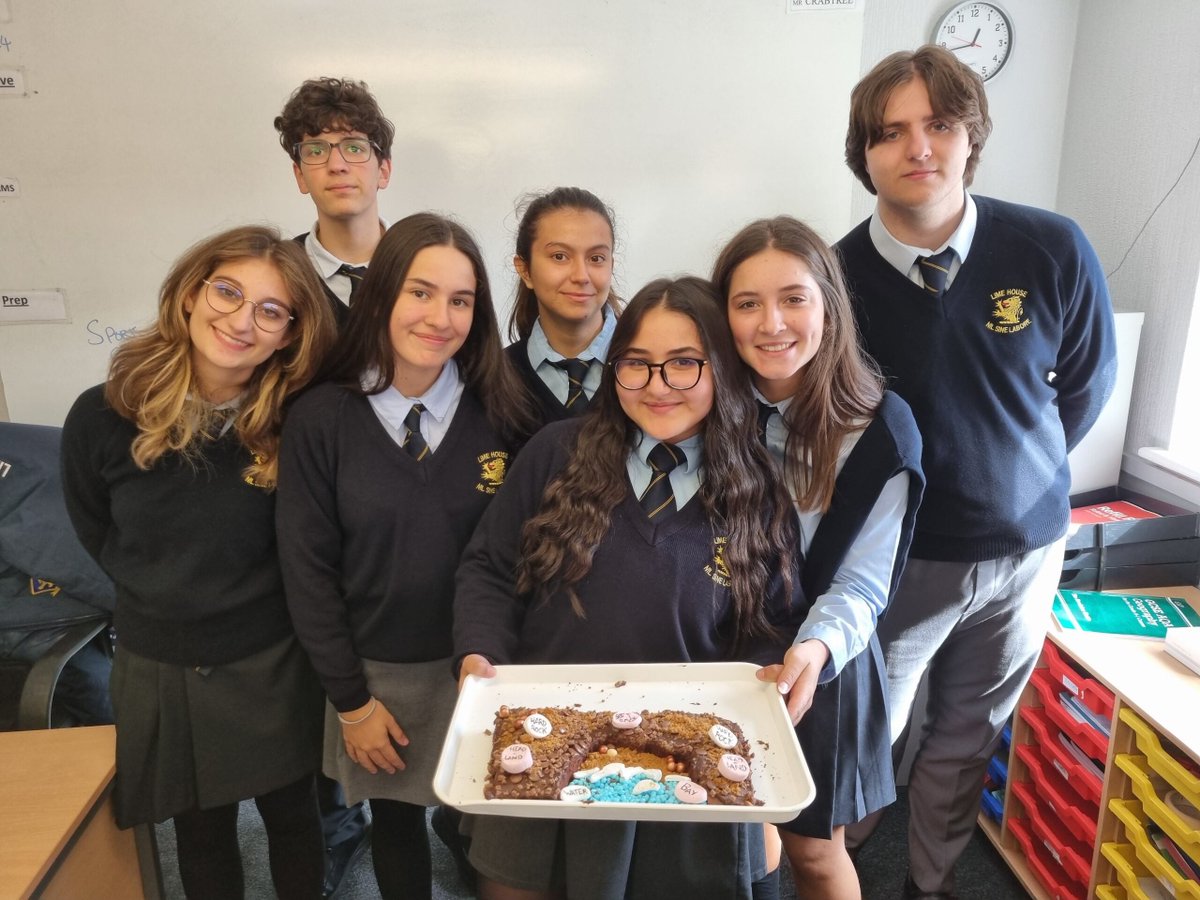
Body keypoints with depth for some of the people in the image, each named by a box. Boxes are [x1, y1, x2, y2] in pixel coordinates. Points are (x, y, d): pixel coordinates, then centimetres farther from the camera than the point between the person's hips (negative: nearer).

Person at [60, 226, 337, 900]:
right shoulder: (102, 417, -13)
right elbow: (98, 534, 4)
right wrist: (165, 598, 5)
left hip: (272, 665, -1)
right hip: (157, 668, 2)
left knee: (291, 816, 18)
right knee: (202, 831, 21)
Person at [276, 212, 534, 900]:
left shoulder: (502, 412, -10)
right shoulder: (322, 418, -11)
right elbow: (309, 572, -7)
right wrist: (350, 701, -5)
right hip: (375, 671, 0)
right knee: (396, 819, 20)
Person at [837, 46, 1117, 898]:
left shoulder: (1053, 249, -12)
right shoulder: (839, 276, -17)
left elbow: (1088, 380, 5)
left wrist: (1023, 465, 13)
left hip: (1026, 547, 3)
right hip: (899, 555, -2)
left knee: (968, 738, 20)